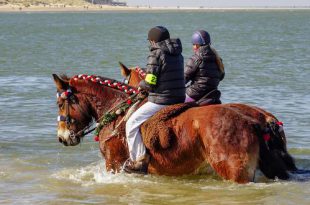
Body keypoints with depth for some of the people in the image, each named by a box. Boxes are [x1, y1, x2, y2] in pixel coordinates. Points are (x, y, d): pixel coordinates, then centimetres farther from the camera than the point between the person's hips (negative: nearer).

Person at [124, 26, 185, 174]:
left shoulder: (156, 55, -13)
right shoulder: (178, 55, 12)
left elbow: (149, 84, -15)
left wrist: (141, 85, 7)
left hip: (160, 101, -9)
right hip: (179, 100, 9)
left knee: (132, 123, -1)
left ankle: (139, 161, -5)